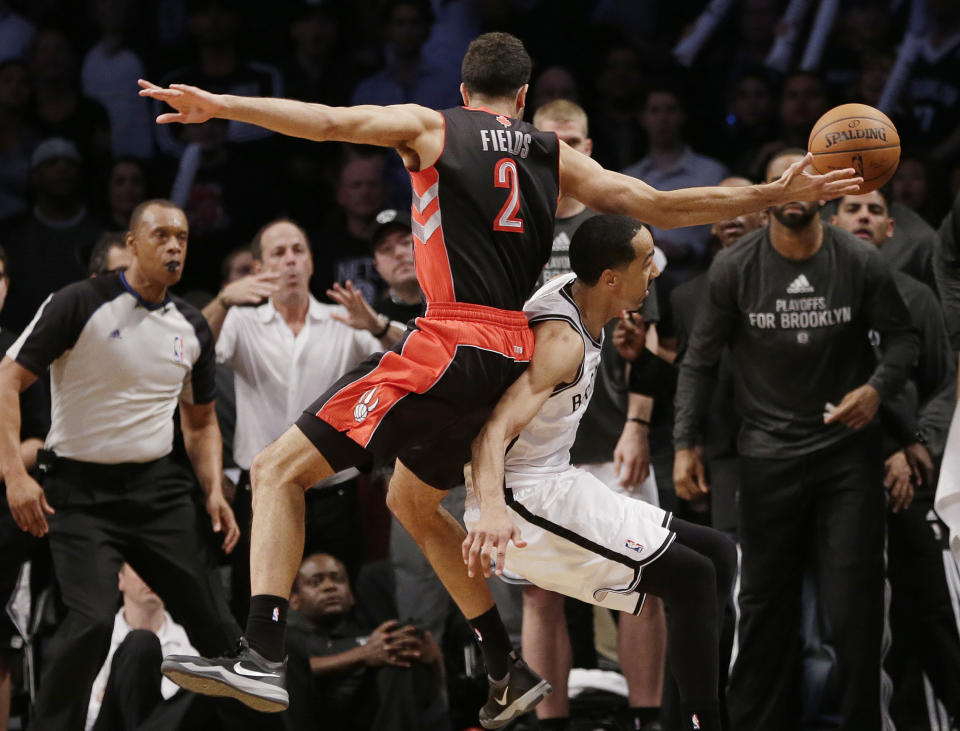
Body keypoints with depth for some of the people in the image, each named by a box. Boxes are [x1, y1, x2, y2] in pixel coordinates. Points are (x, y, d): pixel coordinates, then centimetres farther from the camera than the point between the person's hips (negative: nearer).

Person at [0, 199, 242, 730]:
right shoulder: (80, 305, -9)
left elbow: (201, 422, 21)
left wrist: (215, 492, 5)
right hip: (80, 490, -5)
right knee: (92, 621, -21)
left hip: (158, 487, 5)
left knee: (213, 621, 1)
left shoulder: (191, 328, 8)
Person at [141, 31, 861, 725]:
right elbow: (660, 206, 17)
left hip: (450, 346, -6)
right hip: (515, 355, 6)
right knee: (411, 501, 30)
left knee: (280, 469, -4)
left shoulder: (430, 128, 8)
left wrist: (220, 105, -13)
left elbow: (329, 121, -6)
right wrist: (778, 194, 24)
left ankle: (263, 657, -23)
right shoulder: (556, 157, 18)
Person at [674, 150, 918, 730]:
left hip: (848, 447, -1)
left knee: (855, 600, -2)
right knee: (766, 601, 7)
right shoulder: (734, 268, -6)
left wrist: (878, 387, -17)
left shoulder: (861, 263, -7)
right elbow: (700, 360, 2)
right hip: (770, 454, 1)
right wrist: (685, 443, -2)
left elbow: (902, 337, 3)